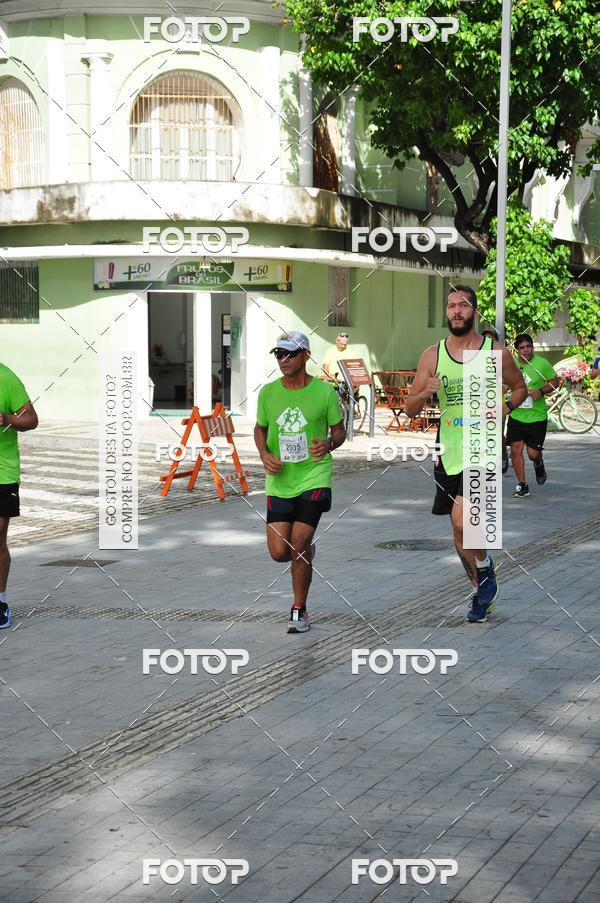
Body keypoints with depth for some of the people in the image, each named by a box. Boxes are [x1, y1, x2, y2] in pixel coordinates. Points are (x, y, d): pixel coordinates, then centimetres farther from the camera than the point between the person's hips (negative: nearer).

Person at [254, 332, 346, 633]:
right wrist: (265, 455, -2)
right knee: (279, 552, -1)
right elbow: (260, 429, 17)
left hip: (314, 476, -3)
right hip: (279, 481, 3)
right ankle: (306, 552, 36)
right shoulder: (268, 392, 2)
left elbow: (339, 431, 6)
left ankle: (299, 610, 9)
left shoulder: (324, 391, -5)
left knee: (298, 547, -10)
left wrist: (328, 444, -16)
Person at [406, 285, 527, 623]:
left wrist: (505, 407, -7)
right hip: (448, 450, 4)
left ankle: (485, 573, 7)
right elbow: (410, 409, 6)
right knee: (460, 530, 11)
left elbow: (521, 387, 14)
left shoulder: (496, 352, -2)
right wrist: (425, 393, -16)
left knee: (462, 521, -19)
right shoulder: (432, 355, 3)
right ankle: (482, 591, 29)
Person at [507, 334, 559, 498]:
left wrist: (541, 391, -15)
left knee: (533, 453, -2)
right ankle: (522, 485, 10)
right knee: (516, 450, -4)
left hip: (537, 417, -3)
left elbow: (555, 381, 2)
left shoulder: (542, 363, -7)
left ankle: (539, 464, 36)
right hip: (516, 415, 3)